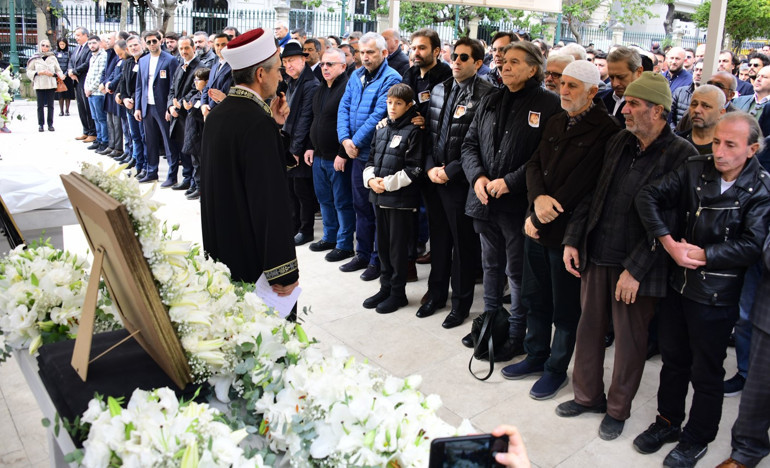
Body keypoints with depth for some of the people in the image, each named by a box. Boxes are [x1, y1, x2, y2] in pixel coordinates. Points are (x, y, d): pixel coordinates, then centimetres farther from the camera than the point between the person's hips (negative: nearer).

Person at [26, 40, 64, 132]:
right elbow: (29, 71, 6)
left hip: (51, 84, 1)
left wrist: (52, 74, -9)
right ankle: (40, 124, 5)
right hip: (39, 85, 0)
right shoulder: (35, 58, 6)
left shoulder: (53, 58, 8)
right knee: (40, 105, 0)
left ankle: (50, 124, 7)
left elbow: (58, 71, 9)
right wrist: (39, 73, -9)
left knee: (50, 105, 2)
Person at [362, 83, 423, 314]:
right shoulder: (381, 129, 11)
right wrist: (371, 179, -3)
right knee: (383, 244, 14)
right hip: (380, 197, 7)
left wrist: (388, 183, -15)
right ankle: (385, 287, 28)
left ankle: (398, 292, 15)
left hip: (401, 198, -7)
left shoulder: (413, 131, -8)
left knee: (398, 247, 2)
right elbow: (371, 158, 16)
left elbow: (414, 169, -13)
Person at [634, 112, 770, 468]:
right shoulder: (696, 169, -3)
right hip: (678, 284, 4)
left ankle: (696, 439, 33)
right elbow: (649, 197, -7)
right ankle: (668, 422, 41)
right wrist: (669, 243, -16)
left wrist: (703, 255, -19)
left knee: (706, 373, 12)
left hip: (717, 295, -4)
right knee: (673, 359, 20)